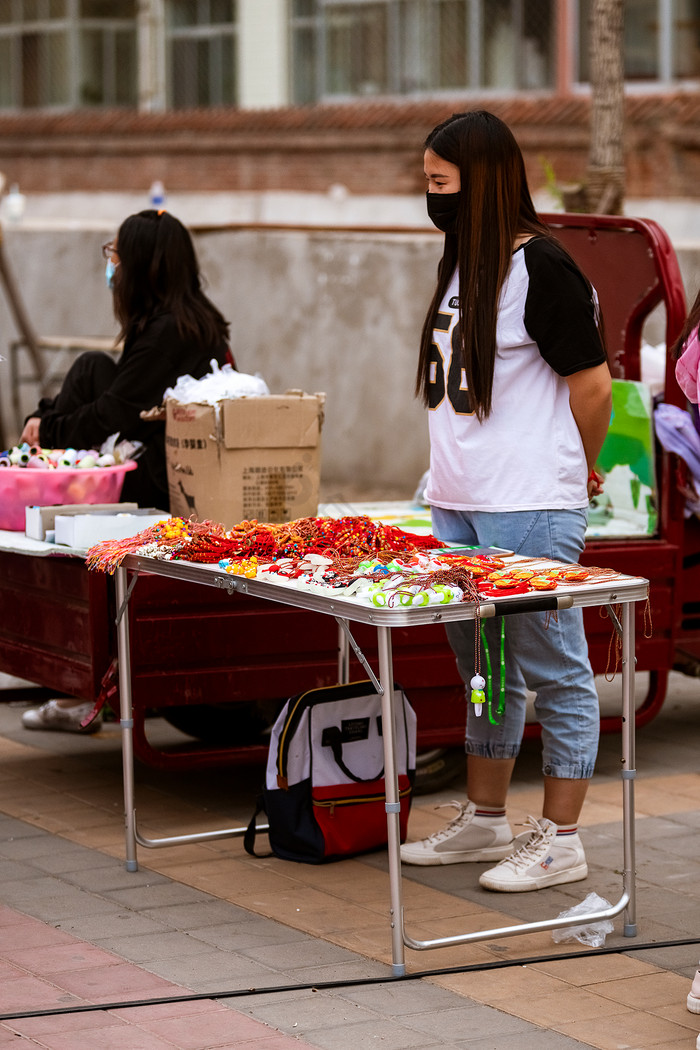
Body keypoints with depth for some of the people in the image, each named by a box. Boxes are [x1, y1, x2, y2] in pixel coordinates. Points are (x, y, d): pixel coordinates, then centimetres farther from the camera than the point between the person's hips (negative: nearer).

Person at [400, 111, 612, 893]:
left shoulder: (540, 266, -12)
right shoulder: (461, 264, 13)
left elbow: (592, 384, -10)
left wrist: (574, 475, 2)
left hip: (529, 510, -9)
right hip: (456, 505, 9)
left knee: (553, 670, -1)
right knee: (484, 669, 17)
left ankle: (560, 840, 6)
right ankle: (484, 821, 28)